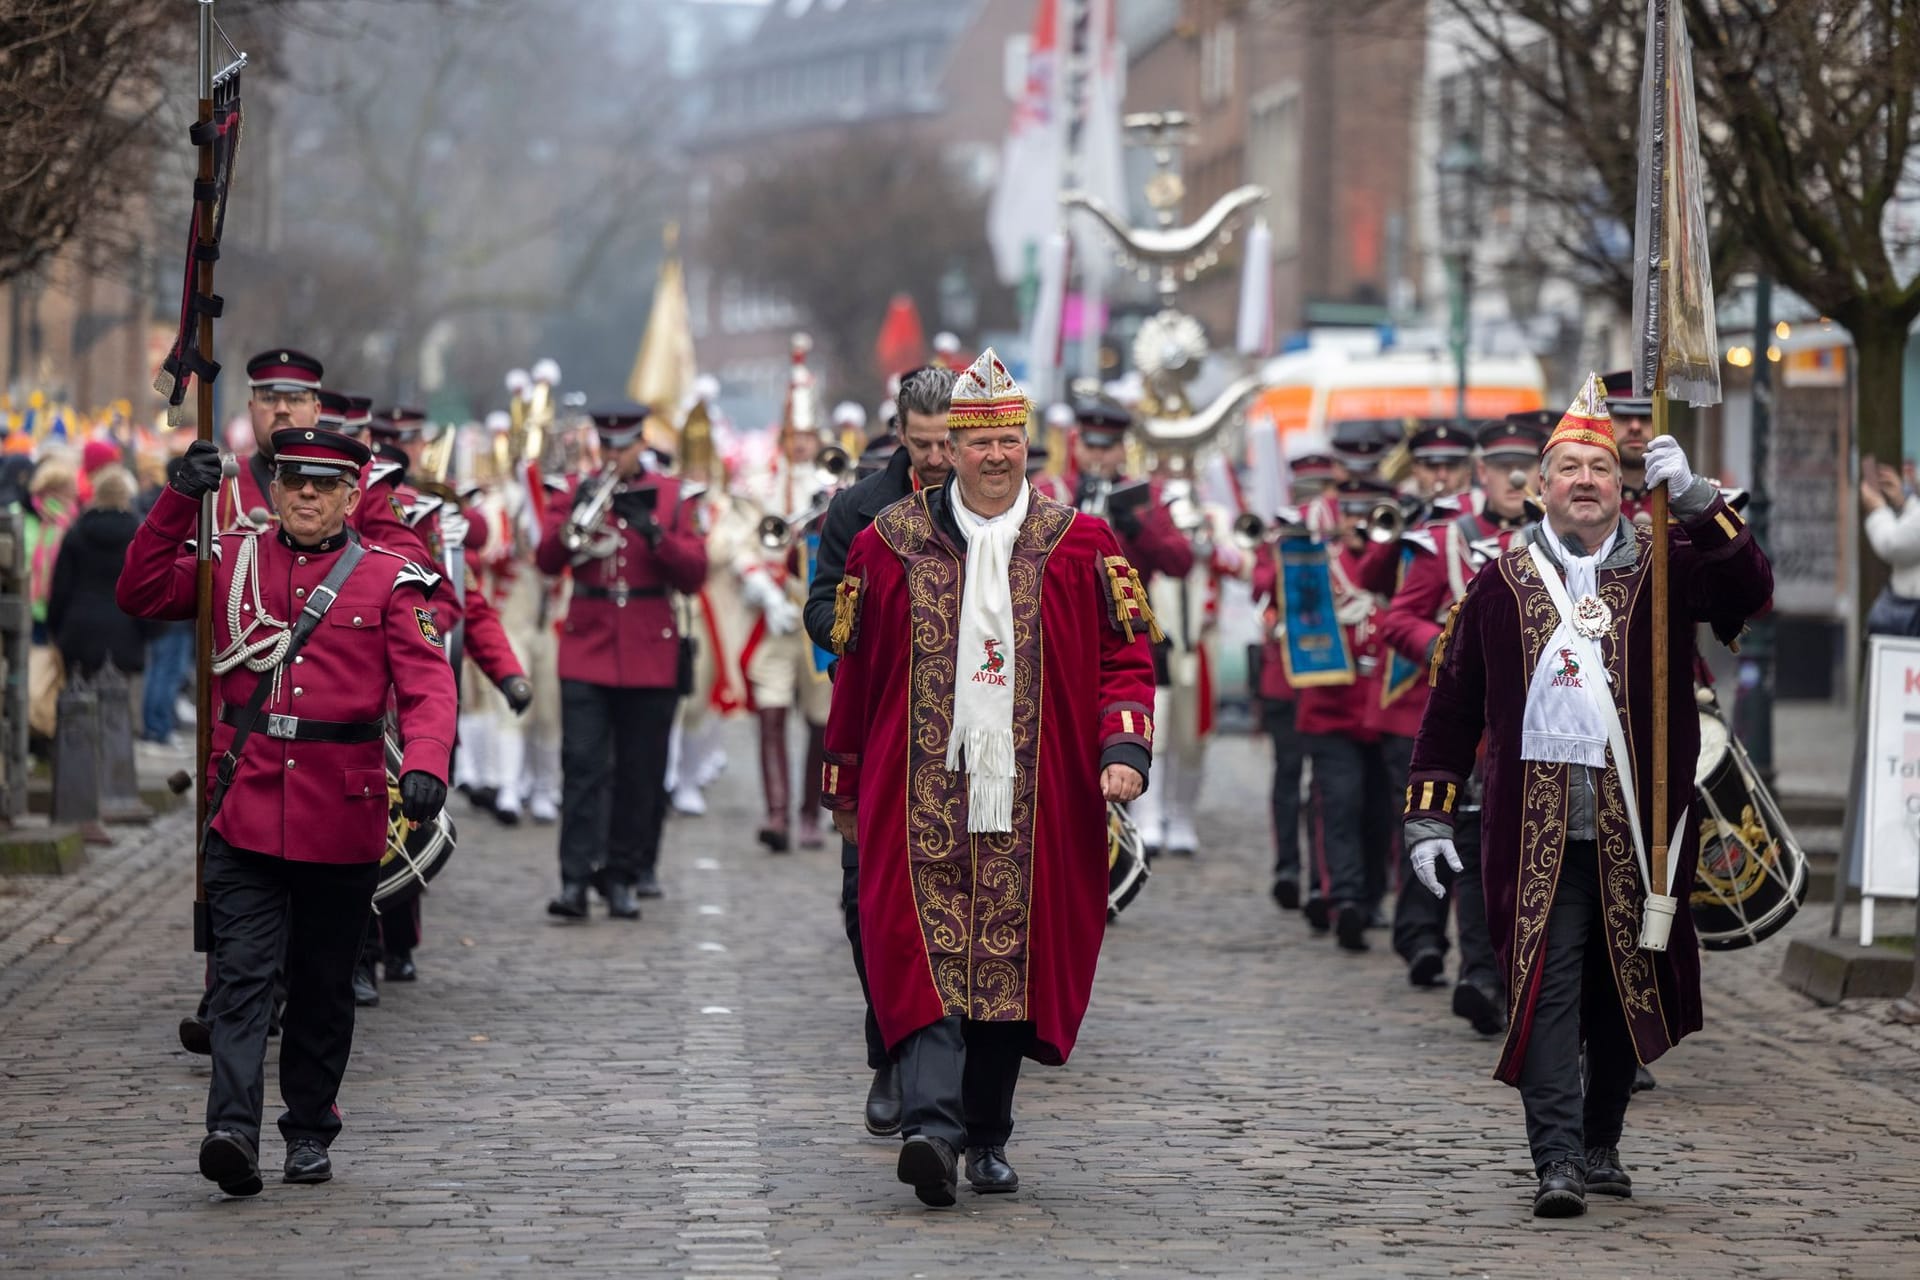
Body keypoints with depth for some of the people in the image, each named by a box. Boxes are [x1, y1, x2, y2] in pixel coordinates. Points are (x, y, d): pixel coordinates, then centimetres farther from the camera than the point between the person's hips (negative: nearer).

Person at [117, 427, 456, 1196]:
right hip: (247, 808, 0)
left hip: (341, 816, 0)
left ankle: (310, 1133, 21)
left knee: (324, 983, 10)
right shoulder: (232, 564, 9)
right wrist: (179, 502, -2)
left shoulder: (387, 581, 1)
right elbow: (140, 594, 9)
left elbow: (427, 683, -8)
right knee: (242, 973, -11)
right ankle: (233, 1130, -21)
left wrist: (425, 764, -26)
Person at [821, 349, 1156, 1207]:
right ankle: (932, 1125, -23)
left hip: (1029, 804, 1)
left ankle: (986, 1136, 17)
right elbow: (854, 673, 12)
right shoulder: (890, 544, 6)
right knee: (925, 953, -13)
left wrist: (1125, 749, -9)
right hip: (921, 798, -1)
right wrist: (845, 786, 15)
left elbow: (1125, 660, 8)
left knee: (1012, 961, 5)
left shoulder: (1080, 546, 7)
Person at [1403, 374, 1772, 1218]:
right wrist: (1428, 815, 7)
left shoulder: (1662, 570, 6)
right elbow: (1451, 705, 10)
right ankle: (1557, 1160, -12)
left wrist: (1695, 500, -22)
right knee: (1545, 988, -9)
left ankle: (1601, 1143, 27)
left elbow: (1748, 592, -13)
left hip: (1633, 831, 1)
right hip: (1536, 830, -1)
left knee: (1626, 989, 11)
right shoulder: (1502, 584, 7)